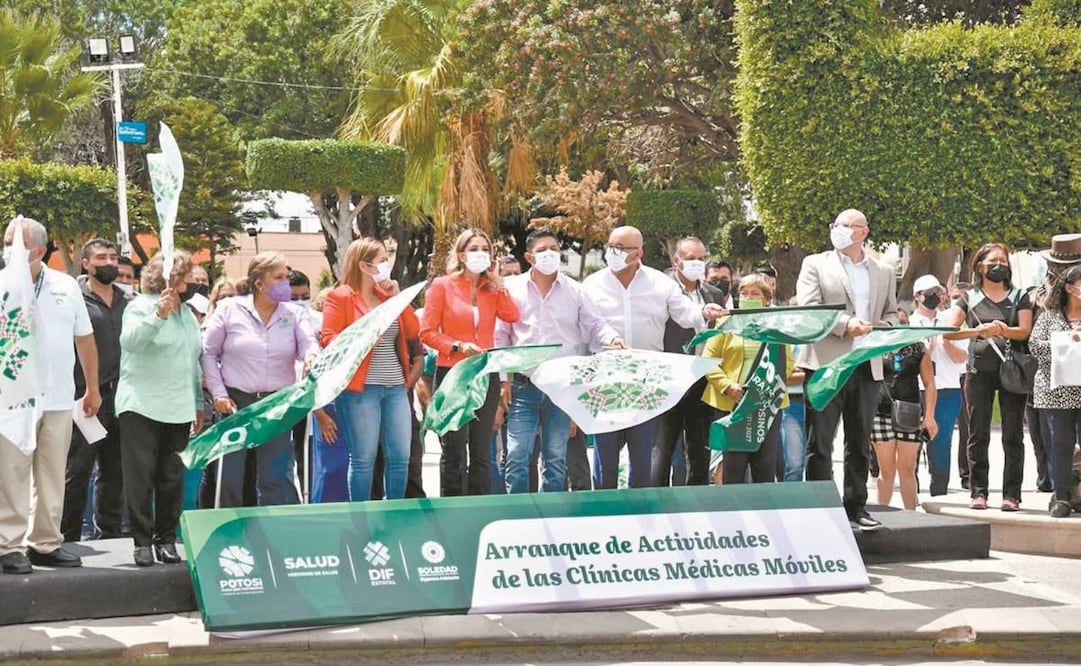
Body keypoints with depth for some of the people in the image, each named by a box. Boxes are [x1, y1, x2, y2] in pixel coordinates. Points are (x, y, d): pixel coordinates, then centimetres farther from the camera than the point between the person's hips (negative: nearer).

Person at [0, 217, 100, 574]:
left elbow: (85, 338, 14)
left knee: (52, 476, 9)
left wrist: (92, 388, 14)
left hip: (59, 398, 4)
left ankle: (45, 543, 17)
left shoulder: (66, 286, 7)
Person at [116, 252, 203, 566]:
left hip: (178, 410, 6)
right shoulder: (141, 307, -4)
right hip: (141, 406, -6)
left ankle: (166, 539, 12)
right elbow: (129, 340, -23)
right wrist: (159, 316, -34)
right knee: (140, 477, -5)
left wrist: (198, 404, 22)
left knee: (172, 478, 6)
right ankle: (142, 542, -2)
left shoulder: (186, 313, 17)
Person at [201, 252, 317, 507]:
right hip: (236, 403, -1)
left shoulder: (294, 315, 5)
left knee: (277, 478, 0)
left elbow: (309, 345, -9)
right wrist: (218, 393, -2)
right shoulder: (230, 309, 0)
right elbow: (209, 352, 4)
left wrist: (311, 356, -34)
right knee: (231, 477, 4)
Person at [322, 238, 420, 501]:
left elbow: (413, 331, 11)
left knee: (400, 457, 4)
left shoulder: (389, 294, 16)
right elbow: (328, 339, -8)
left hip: (395, 388, 6)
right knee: (364, 458, -3)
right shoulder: (340, 297, -2)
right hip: (360, 388, -6)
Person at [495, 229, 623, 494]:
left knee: (556, 459, 8)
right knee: (517, 457, -5)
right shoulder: (513, 288, 5)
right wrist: (502, 378, -2)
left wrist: (612, 338, -17)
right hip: (523, 386, -1)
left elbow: (594, 325, 6)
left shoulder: (574, 291, 8)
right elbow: (500, 337, 5)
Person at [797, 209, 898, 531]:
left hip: (867, 366, 4)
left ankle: (856, 507, 14)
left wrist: (884, 326, -3)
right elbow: (807, 308, -6)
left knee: (860, 443, 8)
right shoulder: (816, 264, 5)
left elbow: (891, 312, 20)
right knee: (820, 442, -2)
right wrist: (845, 325, -19)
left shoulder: (884, 272, 16)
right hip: (825, 363, -4)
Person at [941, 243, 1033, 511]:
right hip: (979, 371, 0)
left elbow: (1025, 331, 0)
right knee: (978, 434, -1)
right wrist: (978, 331, -16)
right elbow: (948, 331, -1)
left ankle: (1011, 493, -1)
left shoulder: (1019, 297, 12)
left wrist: (1004, 330, -20)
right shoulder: (970, 299, 10)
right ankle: (978, 492, 4)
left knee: (1013, 435, -2)